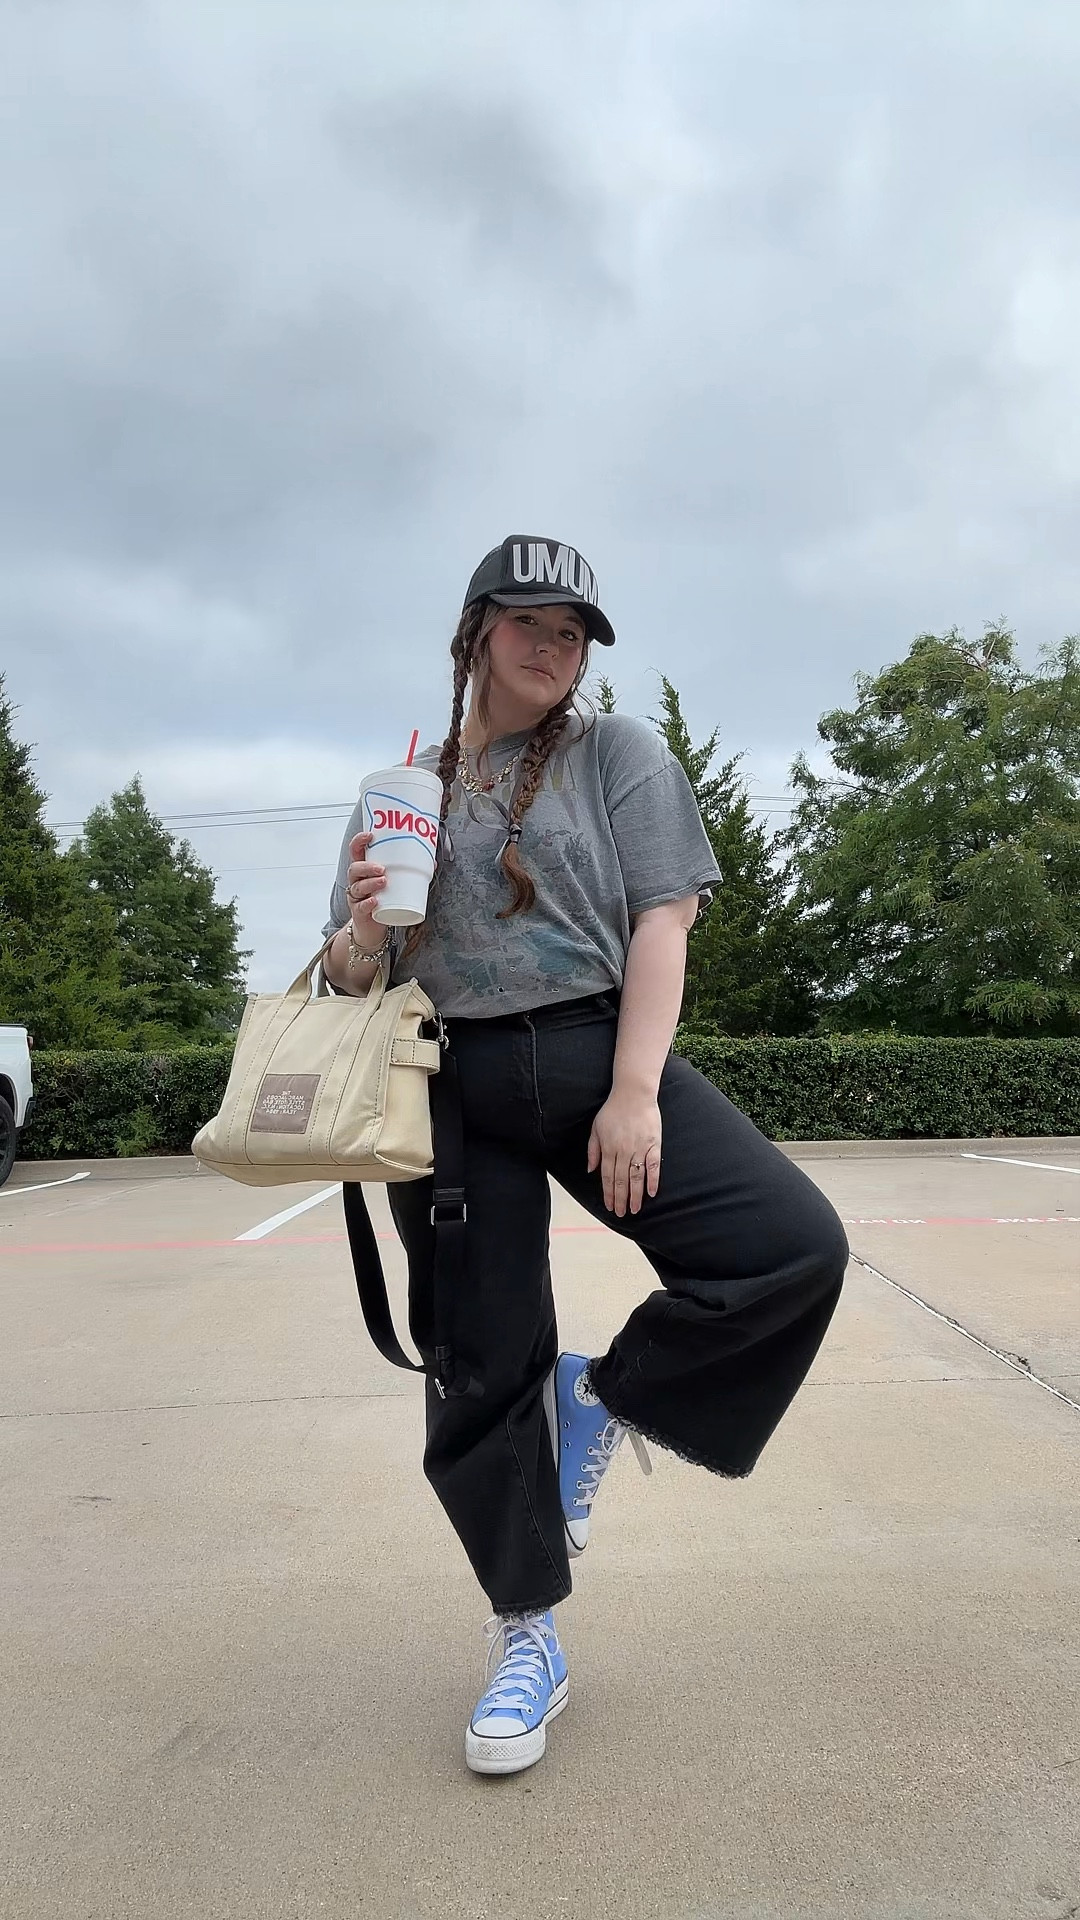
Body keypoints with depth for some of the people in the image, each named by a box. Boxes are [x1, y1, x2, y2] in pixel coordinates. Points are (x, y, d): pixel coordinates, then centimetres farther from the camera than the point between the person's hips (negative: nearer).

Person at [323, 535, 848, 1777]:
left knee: (792, 1247, -20)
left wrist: (636, 1092, -16)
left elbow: (661, 925, -4)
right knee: (477, 1377, 5)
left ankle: (603, 1396, 6)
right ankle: (526, 1638, 28)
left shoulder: (618, 755, 7)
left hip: (596, 1055, -1)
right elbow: (351, 979, 15)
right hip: (453, 1083, 2)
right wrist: (362, 936, -10)